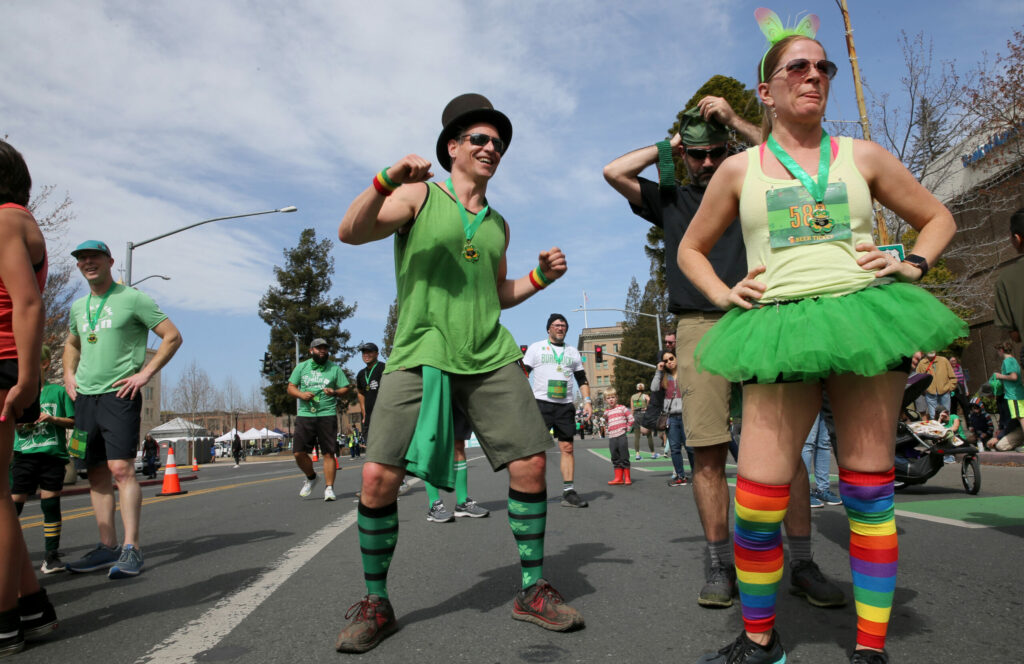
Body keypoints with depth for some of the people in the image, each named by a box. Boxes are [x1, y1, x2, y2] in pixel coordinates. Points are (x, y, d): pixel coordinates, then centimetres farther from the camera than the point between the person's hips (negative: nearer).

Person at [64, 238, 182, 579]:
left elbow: (173, 336, -5)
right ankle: (107, 547, 13)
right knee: (97, 474, 7)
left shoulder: (132, 298, -3)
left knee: (121, 469, -13)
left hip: (118, 395, -7)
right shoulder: (78, 306, 17)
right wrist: (69, 373, 17)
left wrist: (145, 373, -11)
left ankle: (131, 549, -12)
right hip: (85, 397, 7)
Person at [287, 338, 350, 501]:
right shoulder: (302, 367, 13)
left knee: (328, 453, -5)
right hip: (304, 415, 2)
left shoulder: (335, 368, 10)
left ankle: (329, 488, 2)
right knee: (299, 453, -3)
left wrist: (335, 392, -11)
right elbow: (291, 388, 13)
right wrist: (301, 394, -8)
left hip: (327, 415, -1)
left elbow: (345, 388, 10)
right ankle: (311, 477, 23)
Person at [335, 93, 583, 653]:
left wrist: (540, 277, 12)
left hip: (490, 358, 4)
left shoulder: (497, 223, 19)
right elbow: (351, 232, -7)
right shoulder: (419, 195, 6)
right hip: (419, 355, -4)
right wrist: (387, 180, -22)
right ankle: (375, 605, 12)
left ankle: (532, 591, 16)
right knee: (378, 477, -10)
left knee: (530, 465, -4)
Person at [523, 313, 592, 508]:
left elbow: (582, 379, 21)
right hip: (541, 403, -3)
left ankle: (569, 492, 2)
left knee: (567, 447, -1)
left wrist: (587, 401, 7)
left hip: (565, 405, 3)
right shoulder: (536, 347, 8)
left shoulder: (572, 351, 18)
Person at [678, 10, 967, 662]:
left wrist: (913, 264, 4)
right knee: (757, 502, -7)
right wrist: (722, 293, 4)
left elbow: (939, 218, 22)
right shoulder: (739, 169, 12)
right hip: (779, 331, -1)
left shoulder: (863, 156, 13)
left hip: (864, 318, 1)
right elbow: (691, 249, 21)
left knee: (869, 495, 3)